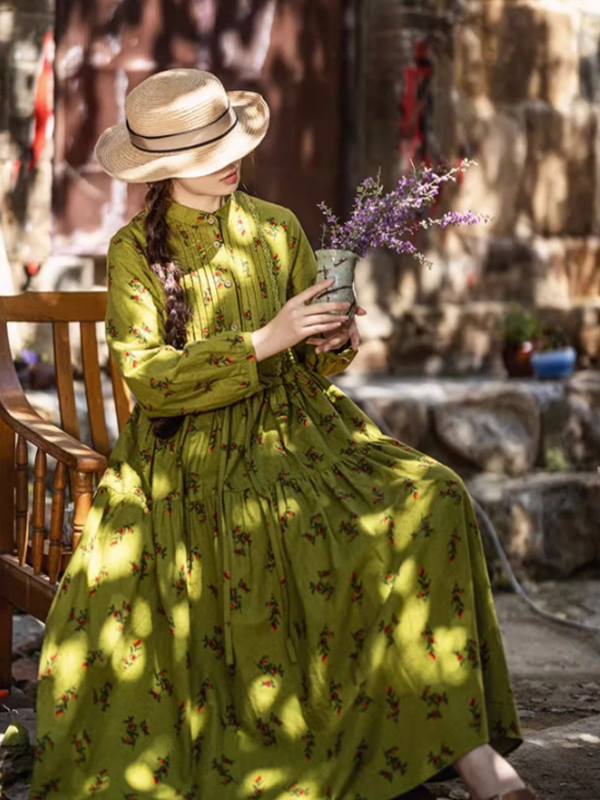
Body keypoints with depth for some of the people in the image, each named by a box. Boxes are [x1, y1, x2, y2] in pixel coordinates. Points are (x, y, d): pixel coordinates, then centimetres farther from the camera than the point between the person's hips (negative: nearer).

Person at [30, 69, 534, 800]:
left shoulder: (277, 230, 10)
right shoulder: (135, 252, 0)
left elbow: (311, 367, 11)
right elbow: (147, 377, -11)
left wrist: (334, 342, -13)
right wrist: (262, 342, -19)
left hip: (294, 430, 3)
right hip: (190, 457, -3)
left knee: (430, 500, -22)